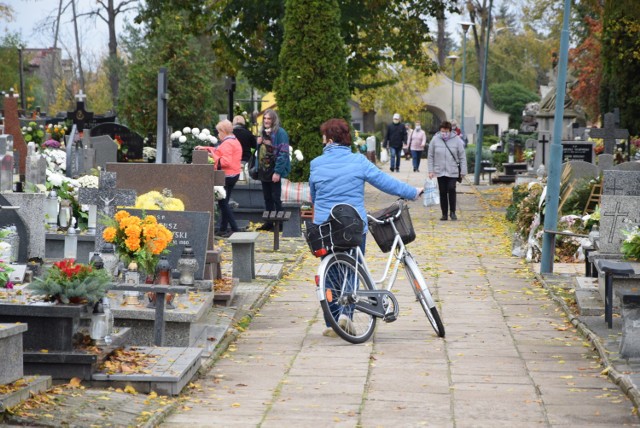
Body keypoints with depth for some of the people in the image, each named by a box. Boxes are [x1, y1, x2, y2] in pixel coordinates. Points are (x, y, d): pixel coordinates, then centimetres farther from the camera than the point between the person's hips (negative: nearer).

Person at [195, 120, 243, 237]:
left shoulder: (227, 143, -17)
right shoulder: (235, 141, 15)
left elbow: (226, 161, -27)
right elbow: (219, 151, 23)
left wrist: (214, 157, -14)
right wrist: (204, 148, 25)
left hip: (227, 176, -10)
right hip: (234, 174, 10)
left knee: (223, 203, -6)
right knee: (224, 202, 16)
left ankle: (235, 229, -10)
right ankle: (223, 229, 21)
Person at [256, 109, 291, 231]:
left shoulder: (280, 133, -13)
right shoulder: (263, 133, 13)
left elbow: (283, 153, -18)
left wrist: (278, 172, -23)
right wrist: (258, 143, 2)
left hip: (274, 171, -8)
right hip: (263, 171, 8)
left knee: (276, 198, -3)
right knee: (267, 198, 12)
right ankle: (269, 223, 19)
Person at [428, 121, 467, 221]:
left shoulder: (457, 140, -3)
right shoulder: (435, 139, 0)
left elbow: (462, 157, 0)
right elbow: (431, 156, 5)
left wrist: (463, 171, -3)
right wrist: (431, 171, 2)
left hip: (453, 172, -2)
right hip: (440, 172, 2)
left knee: (451, 189, -14)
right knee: (443, 193, 5)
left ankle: (452, 212, 0)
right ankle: (444, 214, 14)